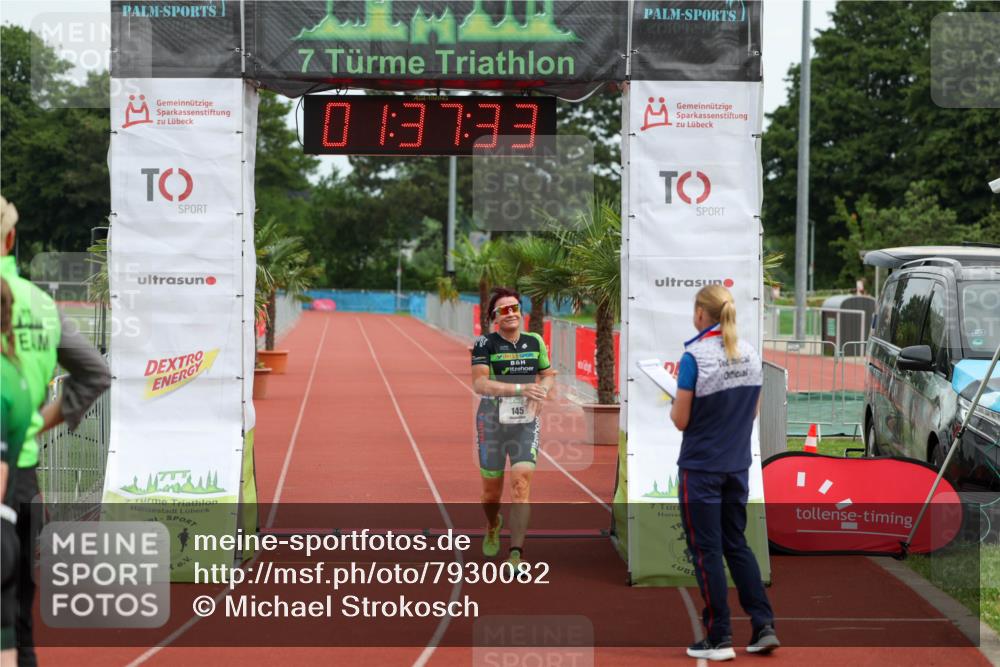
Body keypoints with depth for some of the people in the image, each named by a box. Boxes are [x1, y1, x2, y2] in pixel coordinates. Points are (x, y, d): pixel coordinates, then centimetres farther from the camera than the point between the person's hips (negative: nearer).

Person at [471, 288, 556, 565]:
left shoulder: (535, 342, 4)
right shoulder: (485, 344, -8)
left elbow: (549, 375, 18)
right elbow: (479, 383, -20)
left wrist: (541, 392, -6)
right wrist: (520, 388, -30)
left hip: (526, 424, 2)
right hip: (492, 424, -2)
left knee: (521, 483, -15)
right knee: (492, 490, 10)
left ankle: (516, 554, -17)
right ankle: (493, 527, 45)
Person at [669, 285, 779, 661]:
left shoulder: (695, 356, -16)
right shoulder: (750, 354, 3)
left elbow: (681, 420, -13)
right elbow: (753, 411, 12)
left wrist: (674, 406, 7)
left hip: (701, 467, -6)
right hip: (738, 465, 6)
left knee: (706, 551, 3)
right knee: (736, 544, 17)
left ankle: (719, 640, 6)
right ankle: (764, 626, 11)